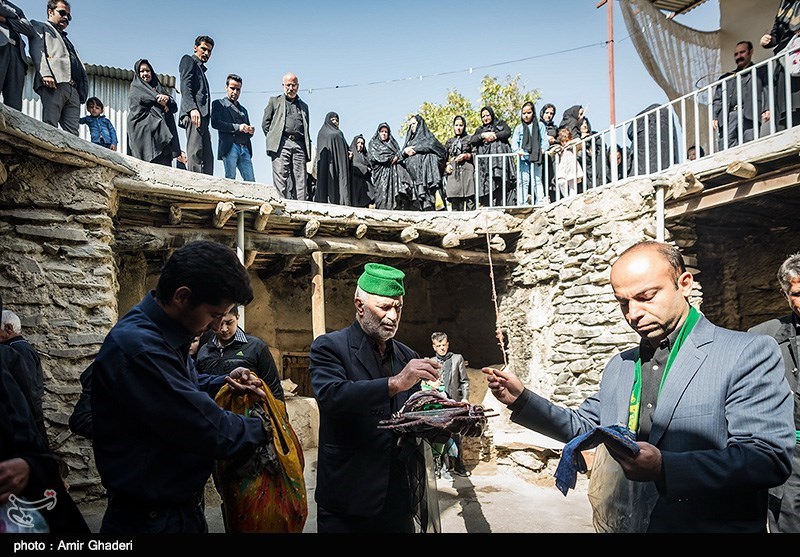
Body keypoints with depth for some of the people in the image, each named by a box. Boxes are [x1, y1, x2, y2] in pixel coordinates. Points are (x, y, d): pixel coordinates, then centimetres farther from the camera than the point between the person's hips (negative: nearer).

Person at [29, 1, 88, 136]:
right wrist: (45, 73, -16)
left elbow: (80, 67, 26)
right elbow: (37, 51, 2)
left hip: (73, 88, 6)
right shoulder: (39, 26, 22)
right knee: (50, 126, -19)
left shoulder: (66, 39, 40)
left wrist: (83, 90, 10)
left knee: (73, 132, -10)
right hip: (54, 84, -6)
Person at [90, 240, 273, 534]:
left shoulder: (165, 336, 3)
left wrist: (224, 382, 2)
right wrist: (261, 429, -11)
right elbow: (208, 429, -28)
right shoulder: (136, 346, -28)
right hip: (153, 519, -9)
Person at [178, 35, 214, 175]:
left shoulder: (201, 69, 34)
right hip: (193, 113, -9)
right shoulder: (188, 60, 12)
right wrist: (192, 108, -22)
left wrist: (206, 121, 14)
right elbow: (185, 86, -6)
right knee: (195, 152, -21)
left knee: (207, 157, -2)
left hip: (202, 114, 9)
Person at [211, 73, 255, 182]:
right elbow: (215, 123, -5)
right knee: (230, 179, -12)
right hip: (229, 146, -5)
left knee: (251, 181, -8)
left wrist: (250, 131, 4)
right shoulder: (219, 104, 12)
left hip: (245, 148, 5)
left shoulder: (243, 110, 30)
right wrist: (237, 127, -13)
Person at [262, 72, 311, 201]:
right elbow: (265, 123, 13)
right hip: (281, 144, -2)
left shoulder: (304, 106, 27)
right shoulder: (274, 101, 20)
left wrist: (308, 150, 10)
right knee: (280, 178, -14)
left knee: (301, 181, -7)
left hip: (299, 145, 3)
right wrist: (273, 139, 1)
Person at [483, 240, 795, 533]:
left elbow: (769, 458, -20)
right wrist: (521, 399, 0)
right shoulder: (619, 366, 7)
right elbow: (583, 426, 15)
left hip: (711, 524, -5)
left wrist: (665, 469, -33)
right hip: (625, 524, 5)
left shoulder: (749, 353, -12)